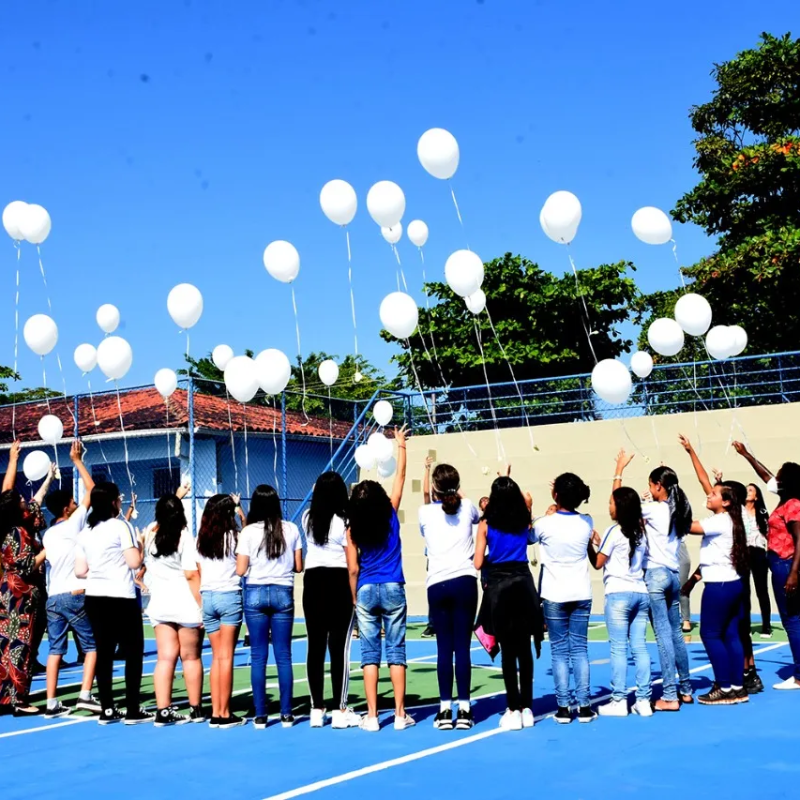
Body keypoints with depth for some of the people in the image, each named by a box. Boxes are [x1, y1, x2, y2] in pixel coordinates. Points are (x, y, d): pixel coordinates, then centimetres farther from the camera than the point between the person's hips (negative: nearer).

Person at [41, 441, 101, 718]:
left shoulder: (47, 535, 14)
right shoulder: (73, 523, -6)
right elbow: (91, 489, -2)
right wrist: (77, 460, 5)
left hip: (53, 597, 6)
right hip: (75, 595, -6)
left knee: (55, 650, 6)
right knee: (92, 645, 3)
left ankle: (52, 704, 4)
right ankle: (85, 695, -6)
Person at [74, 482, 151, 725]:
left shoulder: (85, 532, 9)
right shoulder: (120, 526, -9)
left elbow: (80, 571, 8)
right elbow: (134, 562, -14)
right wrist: (140, 544, 5)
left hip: (94, 598, 6)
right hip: (121, 598, -6)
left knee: (104, 653, 10)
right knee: (133, 653, 2)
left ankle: (107, 710, 12)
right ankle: (133, 710, 2)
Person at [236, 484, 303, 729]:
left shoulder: (248, 532, -5)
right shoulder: (291, 529, 0)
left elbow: (240, 570, -6)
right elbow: (298, 566, 5)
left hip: (255, 593, -1)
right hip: (283, 593, 1)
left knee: (258, 656, 4)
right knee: (283, 655, 6)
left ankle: (260, 716, 5)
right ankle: (286, 714, 8)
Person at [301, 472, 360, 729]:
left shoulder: (308, 519, 5)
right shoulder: (344, 522, -9)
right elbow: (352, 564, -8)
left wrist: (320, 487, 38)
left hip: (313, 582, 5)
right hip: (339, 584, -5)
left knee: (315, 646, 7)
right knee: (339, 648, -2)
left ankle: (317, 710, 10)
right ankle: (339, 711, 1)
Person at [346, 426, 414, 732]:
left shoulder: (353, 529, -4)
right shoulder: (391, 515, -4)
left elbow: (353, 570, -3)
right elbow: (400, 476, 5)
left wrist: (355, 599, 7)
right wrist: (400, 444, 16)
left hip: (366, 591, 0)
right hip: (392, 589, 0)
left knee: (369, 653, 4)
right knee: (396, 650, 4)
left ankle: (372, 716, 3)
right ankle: (400, 714, 5)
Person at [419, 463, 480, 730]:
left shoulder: (425, 513, 4)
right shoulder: (467, 508, 6)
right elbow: (478, 518, 31)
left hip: (436, 584, 0)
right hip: (464, 582, 0)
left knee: (444, 648, 2)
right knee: (462, 646, 0)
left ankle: (445, 710, 3)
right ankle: (464, 710, 1)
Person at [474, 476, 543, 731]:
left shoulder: (486, 524, -6)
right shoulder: (524, 520, 3)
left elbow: (478, 563, -7)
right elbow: (527, 499, 27)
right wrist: (510, 485, 38)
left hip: (497, 586, -3)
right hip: (522, 583, 3)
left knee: (507, 650, 0)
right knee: (524, 649, 9)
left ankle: (514, 710, 1)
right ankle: (527, 708, 14)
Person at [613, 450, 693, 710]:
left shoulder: (653, 510, -11)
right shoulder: (677, 511, 8)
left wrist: (619, 470, -1)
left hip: (655, 574, -7)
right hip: (673, 574, 7)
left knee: (663, 634, -6)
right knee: (676, 633, 15)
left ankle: (670, 696, -6)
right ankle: (686, 689, 21)